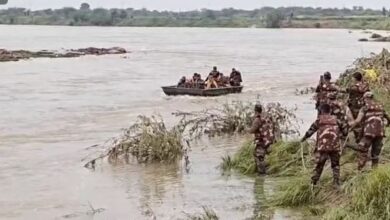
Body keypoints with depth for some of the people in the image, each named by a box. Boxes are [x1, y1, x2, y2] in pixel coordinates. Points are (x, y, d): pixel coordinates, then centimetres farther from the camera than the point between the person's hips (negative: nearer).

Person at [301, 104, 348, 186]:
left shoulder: (319, 120, 2)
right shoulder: (335, 120, 9)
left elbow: (310, 131, 1)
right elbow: (345, 132, 13)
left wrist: (303, 139, 16)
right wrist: (339, 135, 33)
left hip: (322, 147, -1)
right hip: (335, 147, 1)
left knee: (319, 165, 9)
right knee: (335, 165, 14)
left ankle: (313, 183, 11)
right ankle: (336, 182, 6)